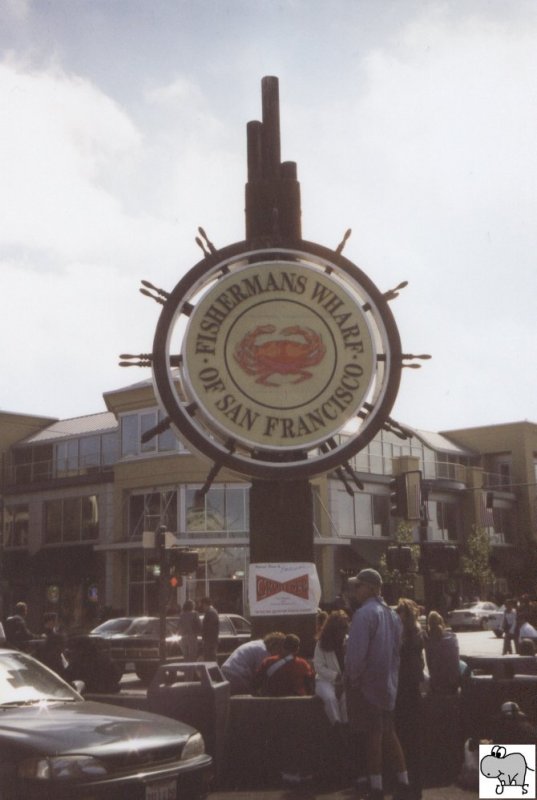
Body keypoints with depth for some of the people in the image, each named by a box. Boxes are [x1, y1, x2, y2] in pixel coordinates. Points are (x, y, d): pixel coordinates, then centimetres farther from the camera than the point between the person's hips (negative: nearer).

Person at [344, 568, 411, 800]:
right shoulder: (392, 614, 9)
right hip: (388, 683, 8)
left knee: (372, 735, 0)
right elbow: (396, 649, 14)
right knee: (388, 733, 15)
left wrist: (352, 679, -13)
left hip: (368, 684, -8)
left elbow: (356, 652, -23)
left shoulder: (364, 613, -18)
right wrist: (391, 675, 18)